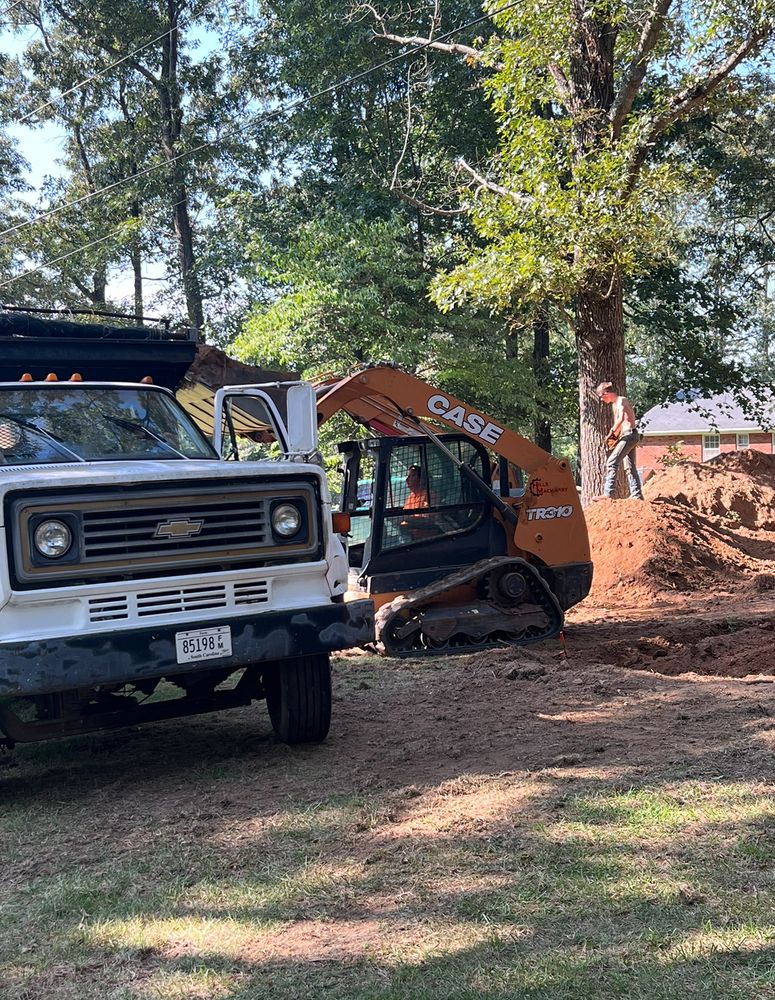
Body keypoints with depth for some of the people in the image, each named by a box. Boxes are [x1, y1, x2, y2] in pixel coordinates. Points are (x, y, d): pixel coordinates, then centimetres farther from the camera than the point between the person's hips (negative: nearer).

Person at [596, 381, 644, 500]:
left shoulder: (621, 400, -9)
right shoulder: (615, 404, 20)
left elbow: (621, 418, -24)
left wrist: (612, 432, -17)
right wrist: (614, 436, 6)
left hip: (629, 434, -10)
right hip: (628, 436, 10)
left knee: (612, 462, -16)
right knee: (630, 467, 11)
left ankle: (608, 493, -21)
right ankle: (636, 494, 12)